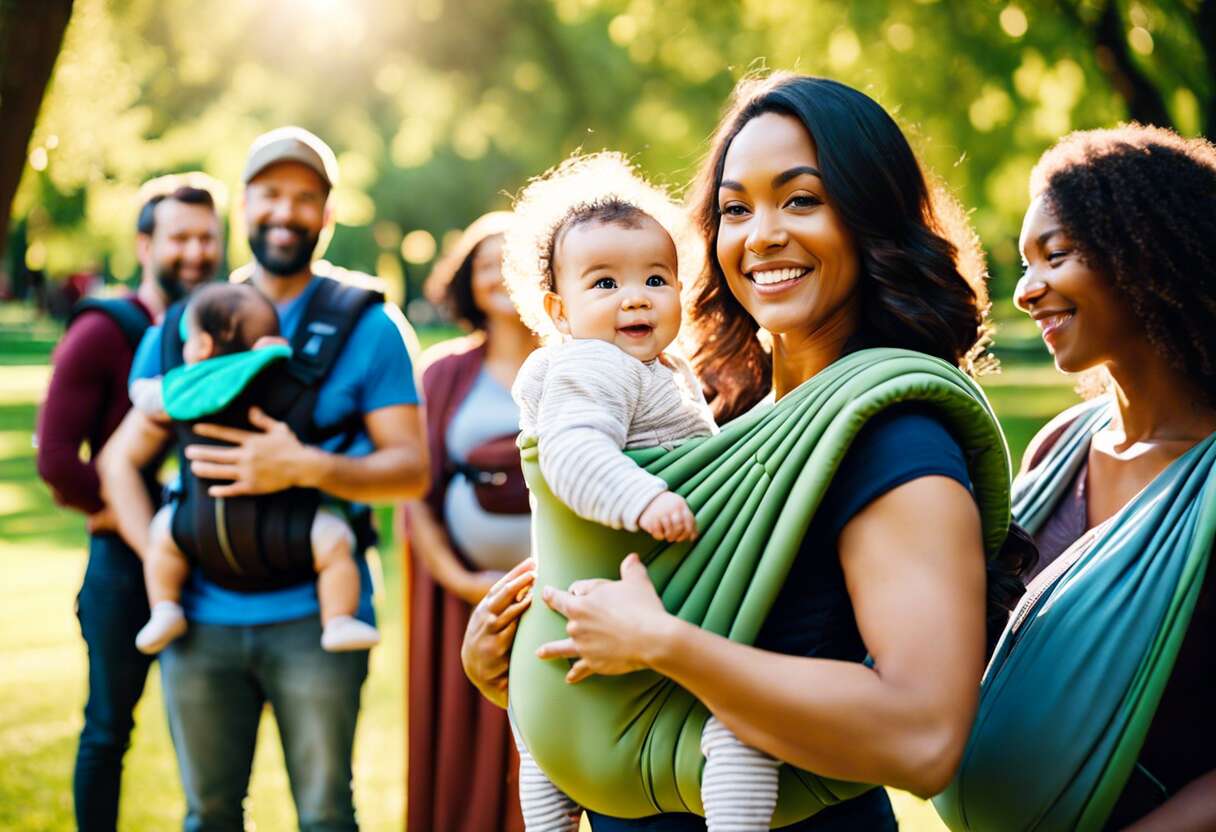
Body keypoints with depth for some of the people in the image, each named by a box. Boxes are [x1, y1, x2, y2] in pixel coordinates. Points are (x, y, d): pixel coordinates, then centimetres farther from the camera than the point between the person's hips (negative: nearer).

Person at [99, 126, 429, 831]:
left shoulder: (368, 327, 1)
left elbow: (412, 469, -3)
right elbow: (121, 458, 13)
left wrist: (305, 466, -18)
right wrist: (158, 560, -3)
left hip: (314, 615, -3)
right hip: (201, 617, 3)